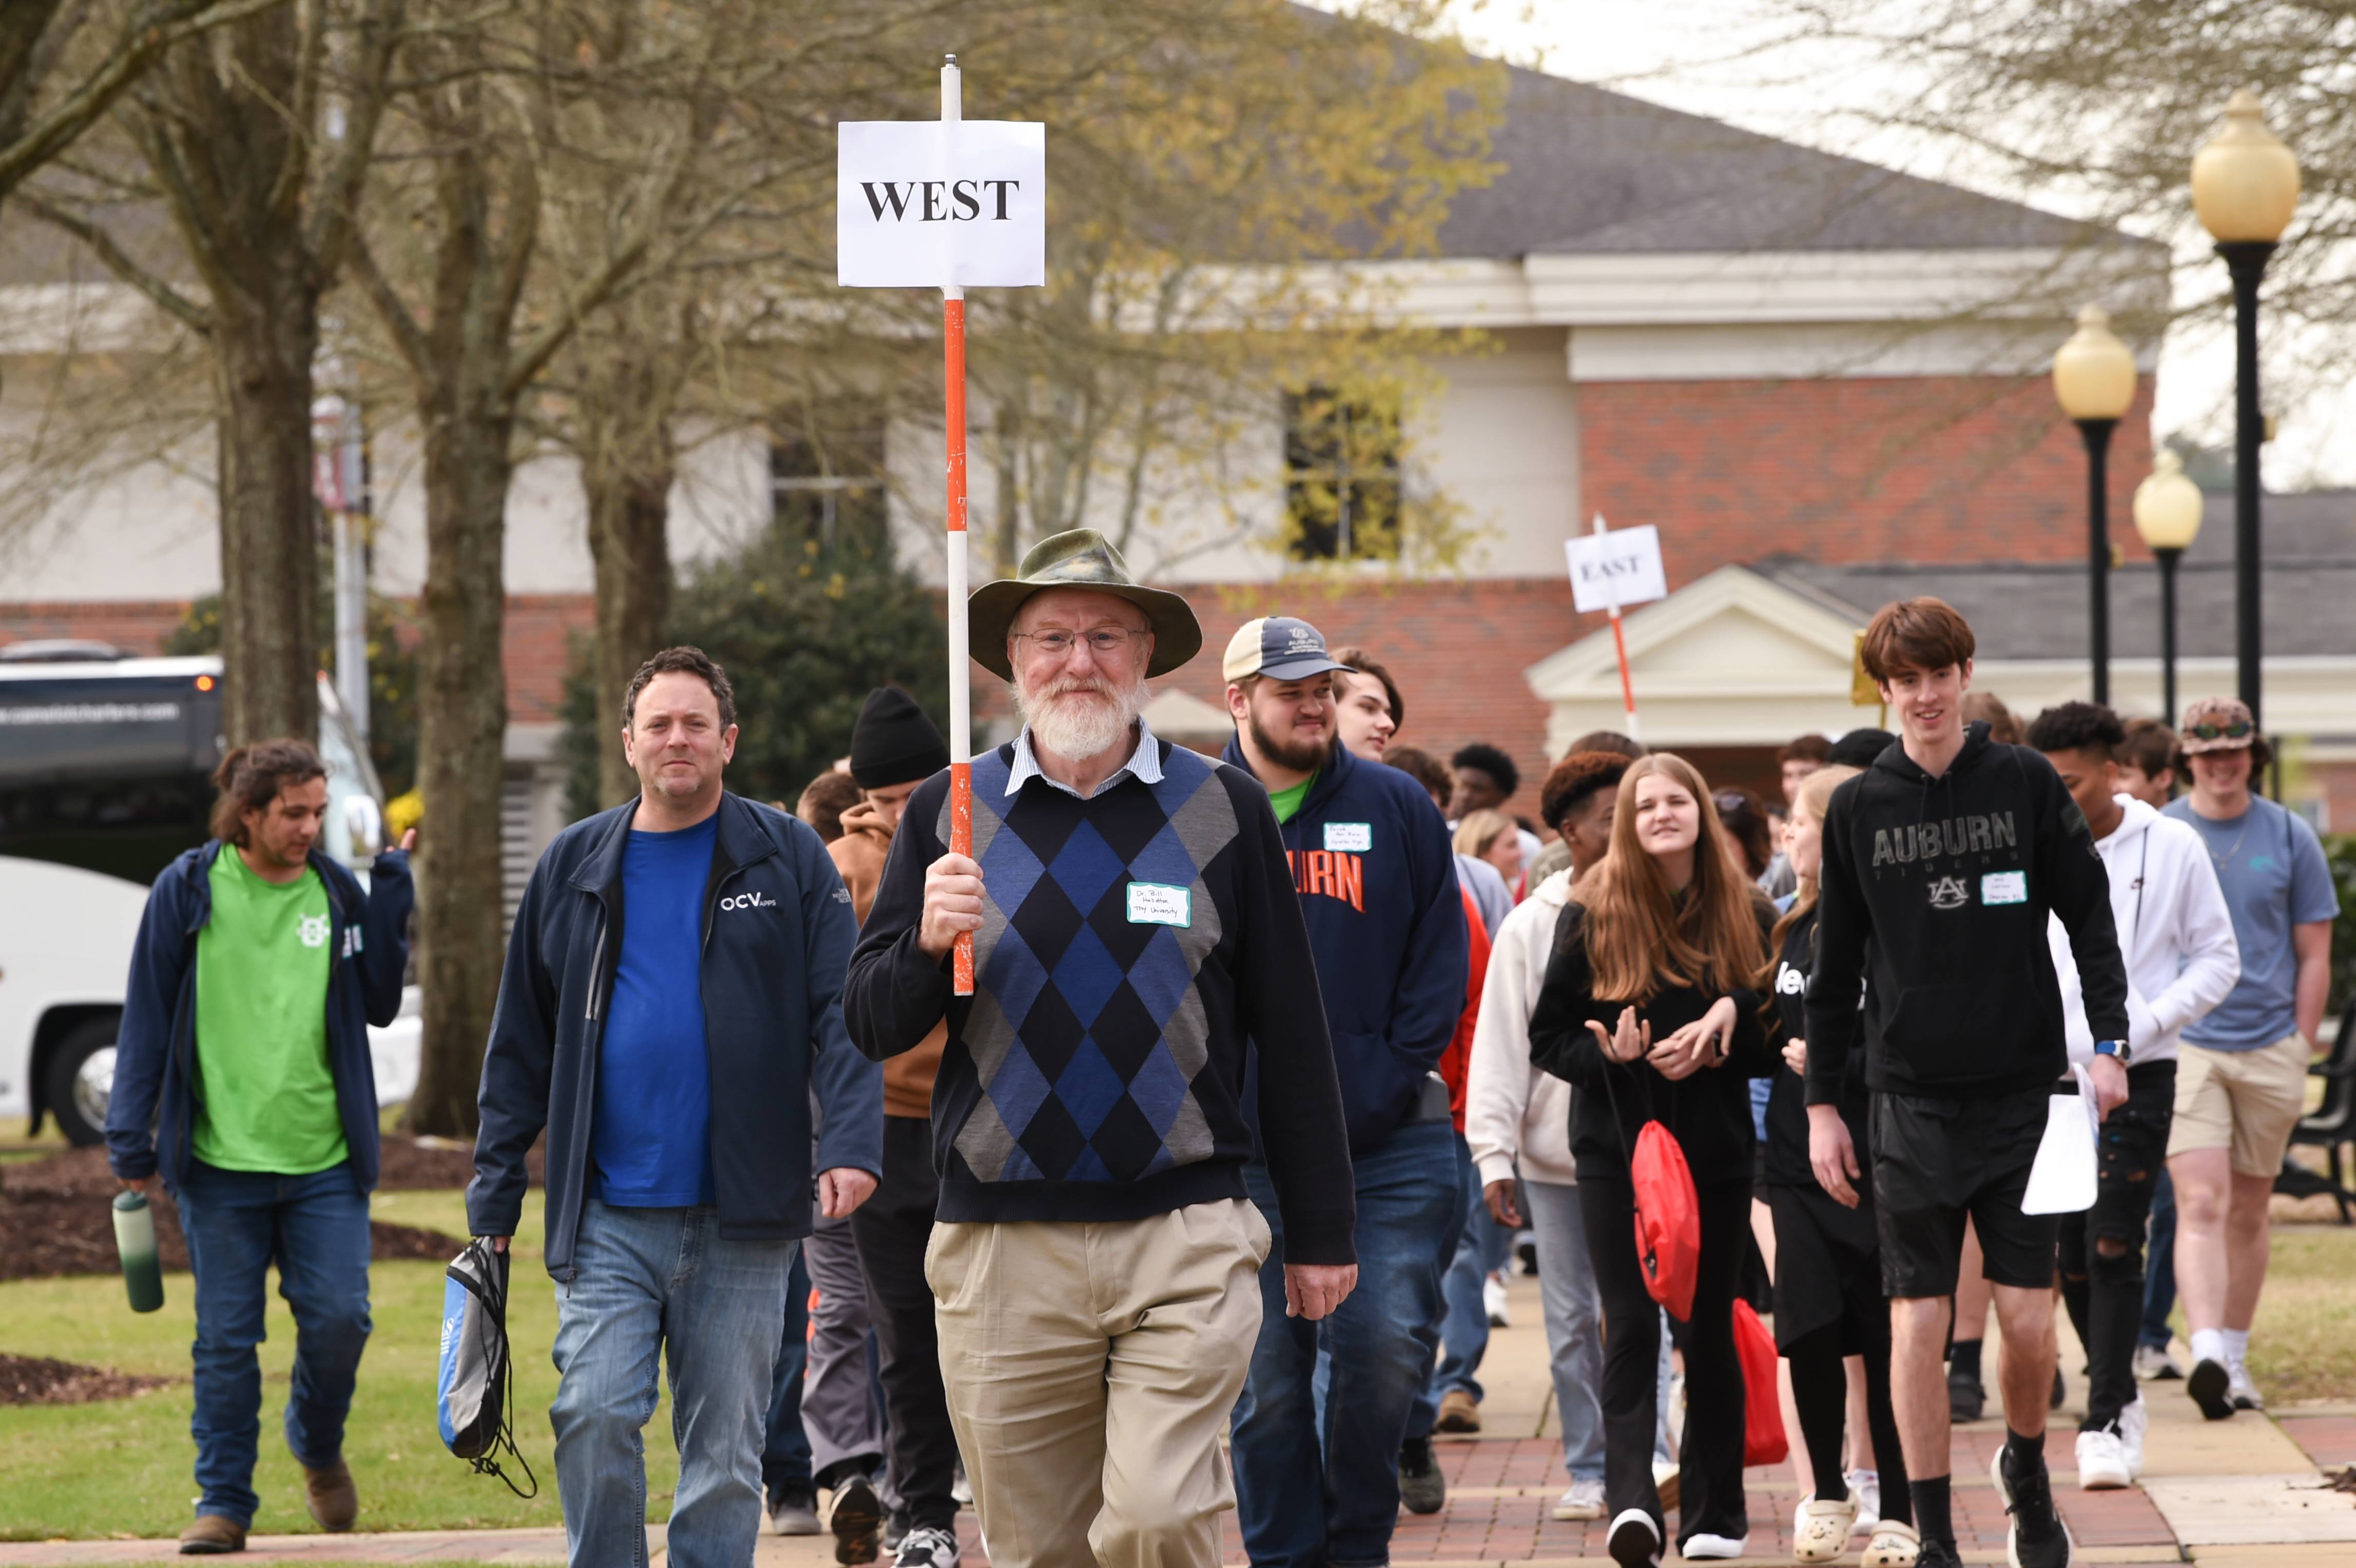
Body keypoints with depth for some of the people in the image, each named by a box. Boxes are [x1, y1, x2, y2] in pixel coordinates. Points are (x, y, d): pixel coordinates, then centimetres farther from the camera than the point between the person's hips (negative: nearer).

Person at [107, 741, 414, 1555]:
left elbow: (379, 1002, 4)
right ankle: (223, 1501, 13)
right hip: (220, 1158, -2)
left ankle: (319, 1447, 25)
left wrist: (391, 897, -3)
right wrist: (132, 1142, -2)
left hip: (325, 1160, 2)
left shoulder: (338, 893, 6)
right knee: (226, 1337, 3)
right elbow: (147, 1021, 1)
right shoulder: (189, 891, -1)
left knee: (339, 1317, -4)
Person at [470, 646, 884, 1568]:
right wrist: (494, 1194, 8)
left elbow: (841, 1015, -2)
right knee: (594, 1415, -12)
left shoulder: (787, 860, 4)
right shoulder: (574, 867, 9)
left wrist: (853, 1143, -18)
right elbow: (521, 1039, 12)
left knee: (725, 1448, 4)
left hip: (741, 1217, -1)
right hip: (606, 1216, 1)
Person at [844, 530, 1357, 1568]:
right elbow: (873, 1027, 7)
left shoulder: (1223, 810, 6)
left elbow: (1290, 1035, 9)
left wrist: (1320, 1233, 7)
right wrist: (929, 943, -14)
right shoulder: (949, 813, 9)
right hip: (1000, 1248, 2)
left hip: (1185, 1243, -2)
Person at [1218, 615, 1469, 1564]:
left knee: (1384, 1349, -8)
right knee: (1268, 1378, 3)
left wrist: (1389, 1082, -6)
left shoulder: (1396, 809, 7)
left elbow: (1439, 963, 6)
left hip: (1393, 1144, 0)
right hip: (1249, 1151, 0)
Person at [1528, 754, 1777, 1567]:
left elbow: (1781, 1037, 6)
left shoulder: (1748, 916, 4)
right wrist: (1608, 1054, -16)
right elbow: (1547, 1037, 3)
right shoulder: (1591, 917, 0)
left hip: (1717, 1154, 1)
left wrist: (1727, 1031, -14)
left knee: (1710, 1330, 6)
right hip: (1616, 1149, -1)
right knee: (1631, 1326, -11)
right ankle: (1632, 1500, -19)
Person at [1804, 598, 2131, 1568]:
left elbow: (2090, 917, 4)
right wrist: (1822, 1103, 7)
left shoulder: (2026, 783, 2)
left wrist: (2108, 1042, -7)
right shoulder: (1859, 808, 5)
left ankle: (2025, 1470, 27)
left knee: (2028, 1317, -1)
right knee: (1918, 1321, -3)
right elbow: (1836, 967, 10)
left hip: (2023, 1091, 0)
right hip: (1913, 1104, 0)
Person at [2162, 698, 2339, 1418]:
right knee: (2201, 1203, -15)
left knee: (2248, 1213, 8)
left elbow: (2314, 955, 9)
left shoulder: (2290, 838, 5)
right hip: (2182, 1045, -2)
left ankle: (2234, 1359, 19)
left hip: (2269, 1046, 2)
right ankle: (2206, 1354, -26)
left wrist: (2300, 1054, 3)